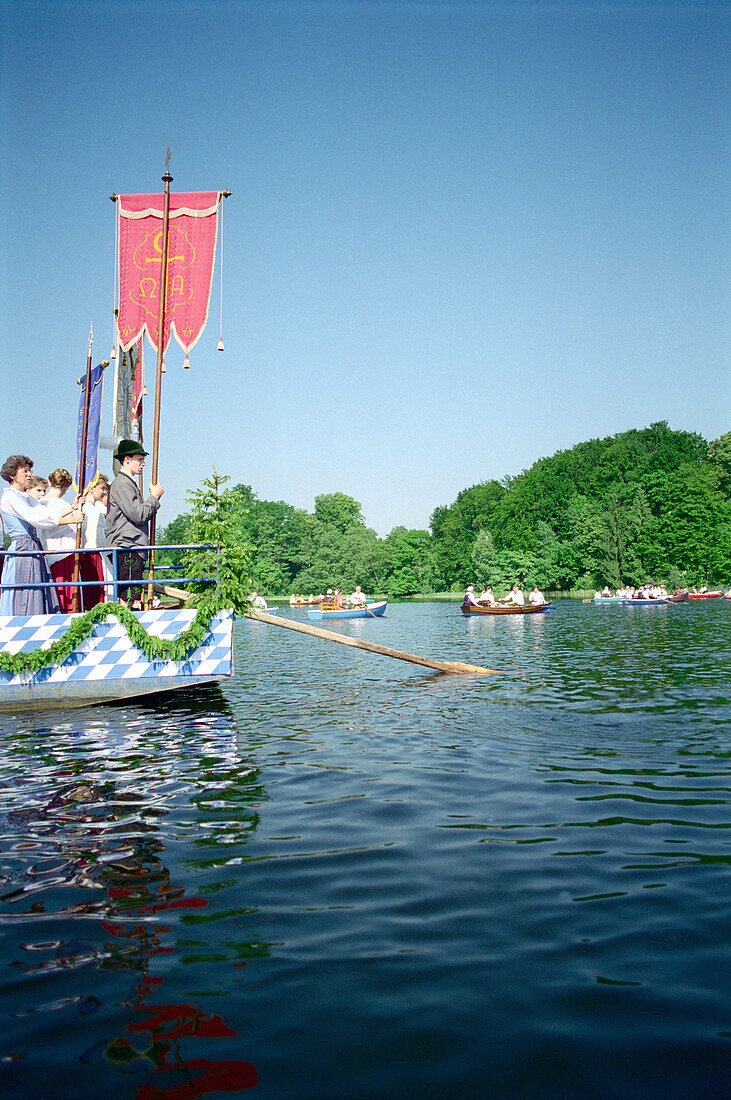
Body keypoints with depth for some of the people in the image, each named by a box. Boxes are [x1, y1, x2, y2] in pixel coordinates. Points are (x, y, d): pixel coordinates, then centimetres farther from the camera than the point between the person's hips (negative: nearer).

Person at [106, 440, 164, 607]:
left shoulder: (129, 483, 23)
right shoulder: (122, 483, -10)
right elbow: (138, 515, -17)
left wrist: (154, 497, 12)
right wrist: (154, 497, -5)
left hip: (133, 550, 11)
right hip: (127, 550, -11)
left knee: (126, 598, 9)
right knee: (129, 600, -12)